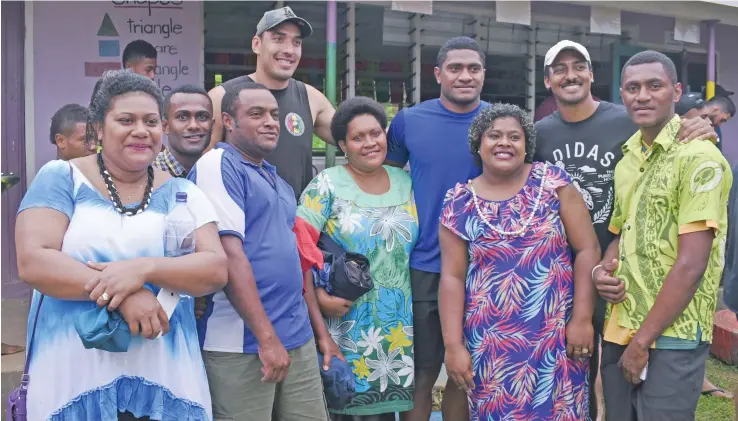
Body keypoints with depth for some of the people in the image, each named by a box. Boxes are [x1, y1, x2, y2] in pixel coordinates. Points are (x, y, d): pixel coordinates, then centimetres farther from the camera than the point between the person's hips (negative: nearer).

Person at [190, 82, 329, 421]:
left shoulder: (278, 182, 17)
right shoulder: (219, 164, -8)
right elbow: (228, 253, -17)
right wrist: (266, 336, -19)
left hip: (297, 338, 8)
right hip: (242, 343, -8)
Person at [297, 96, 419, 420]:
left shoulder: (405, 182, 7)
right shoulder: (327, 185, -6)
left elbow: (419, 244, 15)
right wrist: (318, 296, -20)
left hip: (399, 326, 4)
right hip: (348, 325, -4)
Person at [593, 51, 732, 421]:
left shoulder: (699, 158, -12)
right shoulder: (626, 160, 10)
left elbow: (692, 263, -17)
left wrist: (643, 340, -15)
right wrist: (601, 270, -2)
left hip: (672, 337, -7)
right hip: (618, 329, 7)